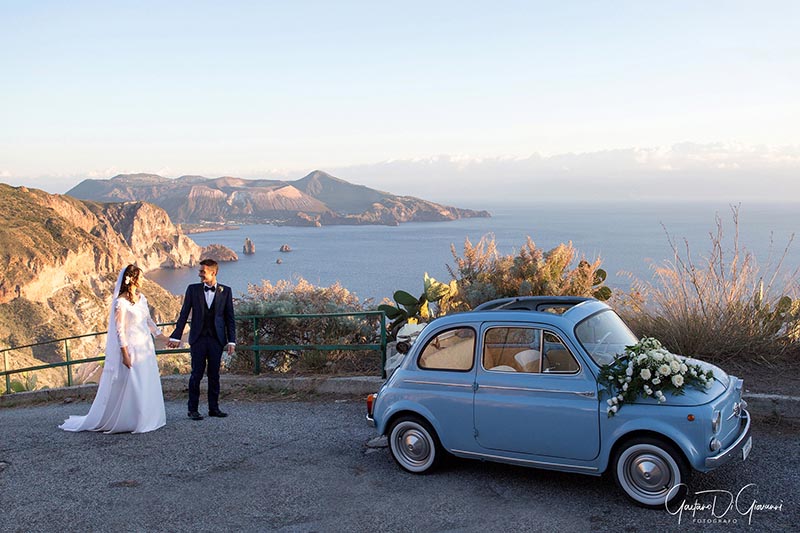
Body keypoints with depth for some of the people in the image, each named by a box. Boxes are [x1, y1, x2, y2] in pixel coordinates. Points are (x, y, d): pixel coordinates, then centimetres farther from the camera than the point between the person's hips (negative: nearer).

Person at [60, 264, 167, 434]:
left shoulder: (141, 297, 9)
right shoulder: (121, 302, -14)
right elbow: (119, 330, -15)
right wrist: (125, 354, -17)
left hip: (146, 347, 8)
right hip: (131, 348, -8)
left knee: (147, 384, 11)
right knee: (129, 385, -1)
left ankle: (145, 419, 21)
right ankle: (130, 422, 10)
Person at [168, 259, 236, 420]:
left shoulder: (225, 291, 3)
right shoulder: (193, 289, 3)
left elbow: (229, 318, 4)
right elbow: (184, 314, 3)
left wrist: (231, 340, -1)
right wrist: (176, 336, -2)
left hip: (217, 340, 1)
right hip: (198, 339, 0)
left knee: (214, 375, 7)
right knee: (196, 374, 1)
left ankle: (214, 408, 16)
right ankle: (193, 409, 9)